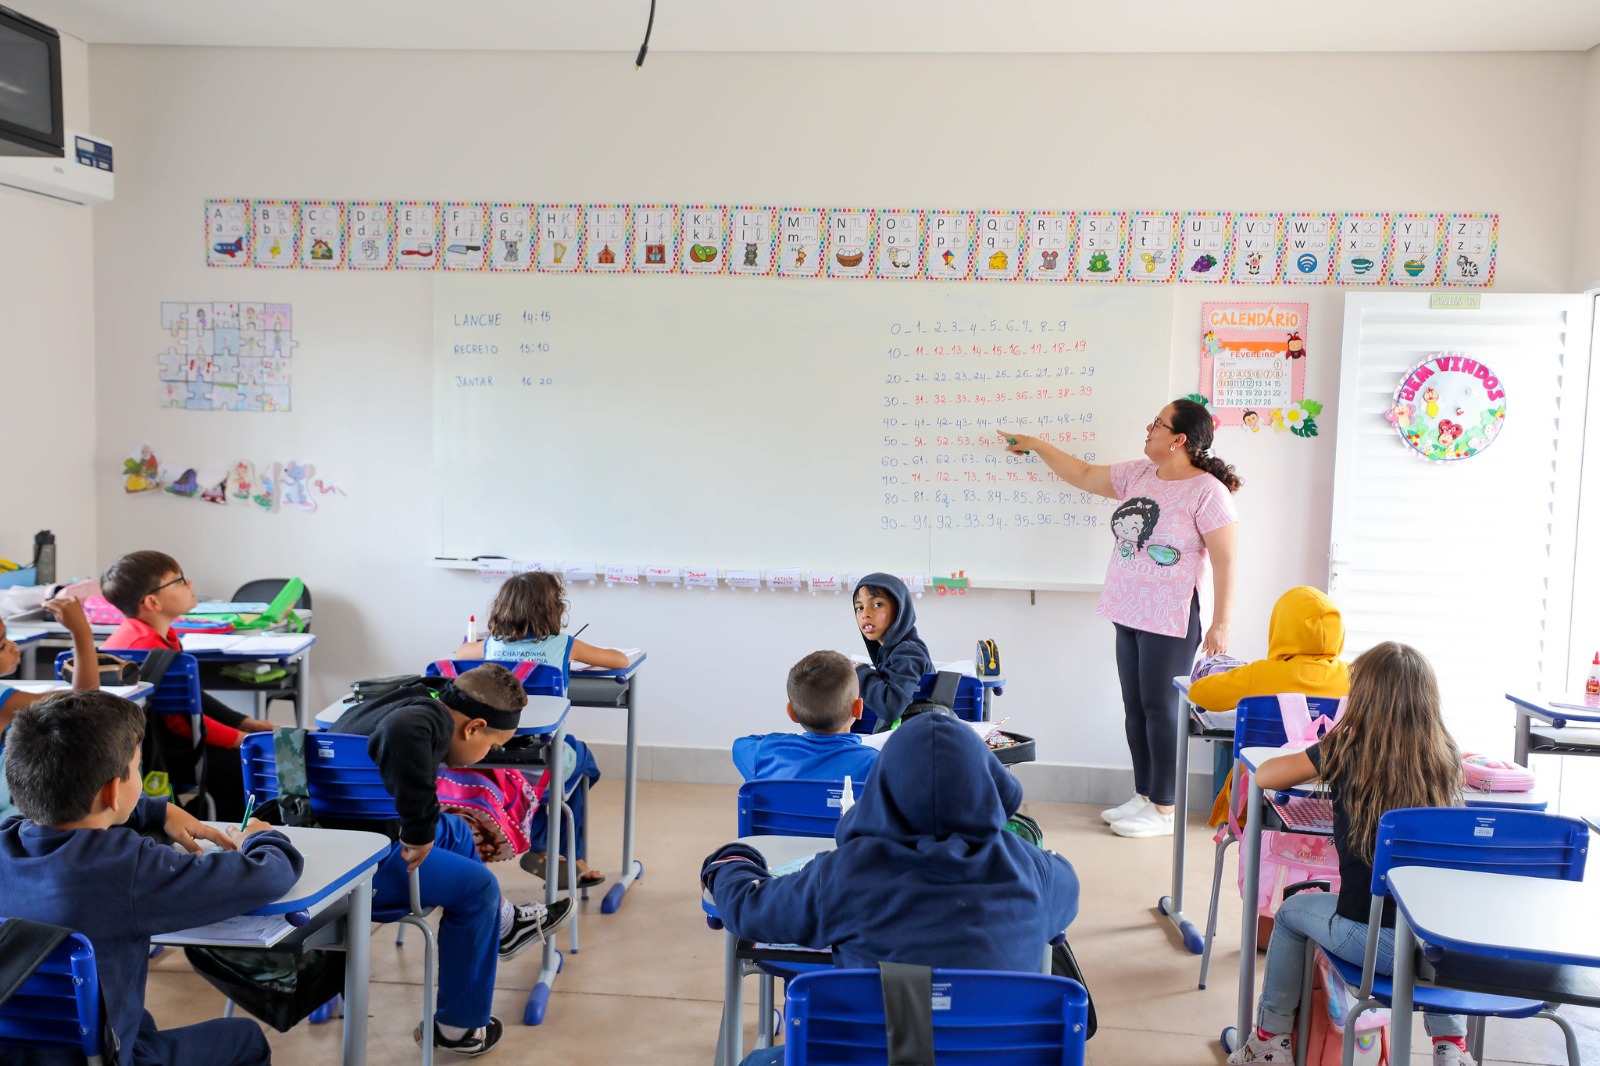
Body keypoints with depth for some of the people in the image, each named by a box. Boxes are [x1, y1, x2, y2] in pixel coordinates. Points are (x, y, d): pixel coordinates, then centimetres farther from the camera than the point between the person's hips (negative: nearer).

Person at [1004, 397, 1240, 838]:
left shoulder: (1207, 491, -12)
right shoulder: (1137, 474, 9)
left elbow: (1226, 561, -13)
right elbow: (1083, 475, 22)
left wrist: (1221, 624, -14)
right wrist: (1034, 444, 24)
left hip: (1170, 619, -8)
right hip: (1129, 614, 8)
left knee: (1160, 709, -1)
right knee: (1135, 708, 13)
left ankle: (1164, 810, 11)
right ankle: (1143, 797, 25)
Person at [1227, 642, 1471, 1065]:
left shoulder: (1345, 751, -9)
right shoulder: (1445, 758, 0)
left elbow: (1264, 774, 2)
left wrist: (1323, 769, 18)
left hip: (1371, 940, -3)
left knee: (1292, 912, 27)